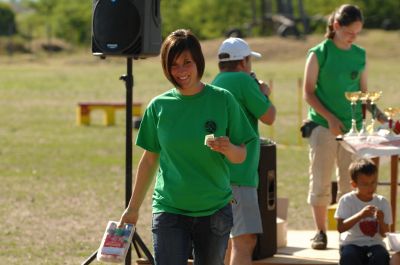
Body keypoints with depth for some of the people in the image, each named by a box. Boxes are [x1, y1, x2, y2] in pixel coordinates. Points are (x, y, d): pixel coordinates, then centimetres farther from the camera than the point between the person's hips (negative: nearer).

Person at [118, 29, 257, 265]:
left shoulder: (222, 100, -2)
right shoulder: (159, 106, 2)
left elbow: (241, 156, 2)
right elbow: (150, 159, 10)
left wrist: (228, 148, -22)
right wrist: (133, 209, 13)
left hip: (215, 210, 0)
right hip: (169, 210, 0)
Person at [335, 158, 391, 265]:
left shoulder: (382, 202, 4)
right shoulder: (346, 200, -2)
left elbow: (384, 234, 2)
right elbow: (340, 228, -12)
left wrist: (381, 220, -21)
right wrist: (360, 215, -24)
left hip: (374, 244, 2)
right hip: (352, 243, -2)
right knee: (348, 256, -36)